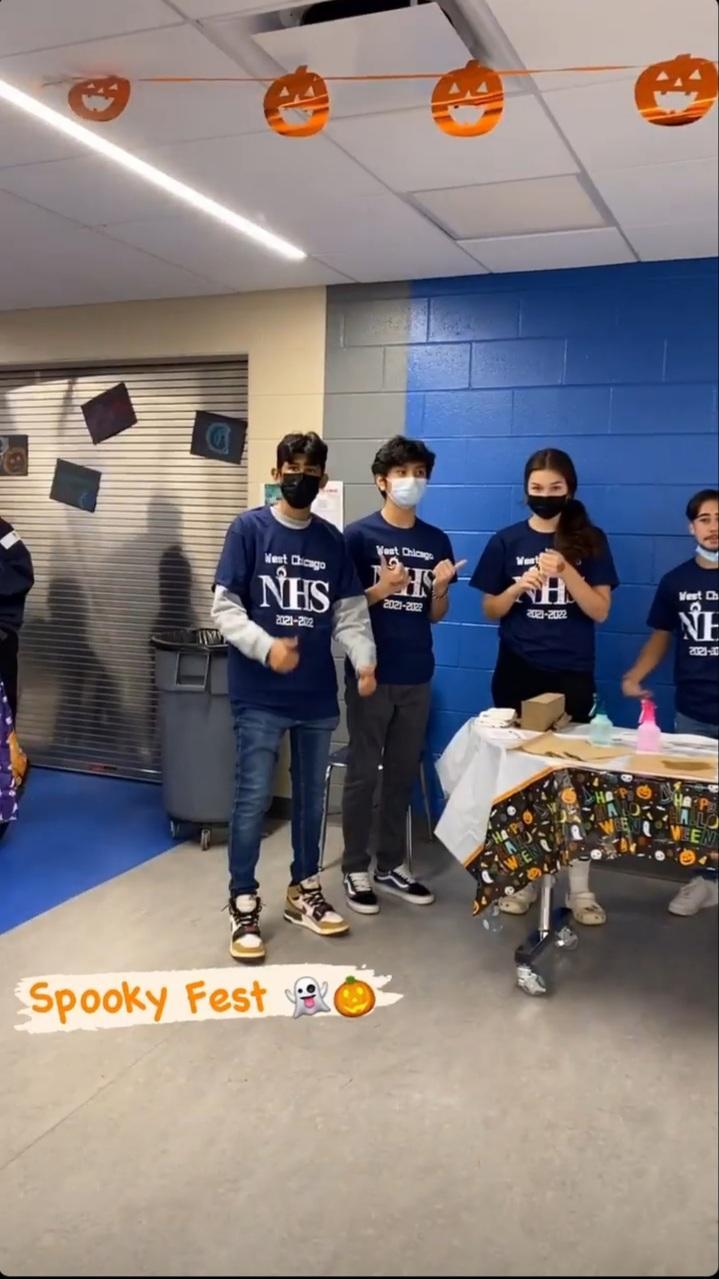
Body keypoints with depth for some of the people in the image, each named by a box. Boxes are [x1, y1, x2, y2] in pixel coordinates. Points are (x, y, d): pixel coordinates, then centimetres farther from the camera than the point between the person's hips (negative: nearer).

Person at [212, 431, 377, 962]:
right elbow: (225, 608, -8)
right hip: (261, 695, -4)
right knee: (254, 799, 0)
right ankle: (244, 904, 15)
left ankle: (305, 890, 31)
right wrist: (265, 646, -23)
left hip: (318, 694, 4)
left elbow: (350, 612, 7)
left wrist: (365, 660, -10)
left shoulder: (333, 540, 8)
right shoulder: (249, 529, -3)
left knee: (312, 796, 14)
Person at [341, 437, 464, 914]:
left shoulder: (437, 541, 8)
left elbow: (435, 614, 11)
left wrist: (441, 587, -9)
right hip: (370, 674, -4)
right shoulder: (359, 535, -6)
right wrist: (380, 590, -21)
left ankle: (392, 865, 26)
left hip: (416, 676, 5)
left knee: (404, 773, 12)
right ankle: (355, 869, 16)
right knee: (364, 774, 3)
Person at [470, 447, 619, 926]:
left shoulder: (590, 542, 1)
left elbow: (600, 611, -5)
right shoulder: (506, 541, 2)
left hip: (573, 675, 0)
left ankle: (580, 887, 12)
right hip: (518, 673, 1)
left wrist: (566, 571, -19)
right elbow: (490, 611, 4)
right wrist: (520, 586, -15)